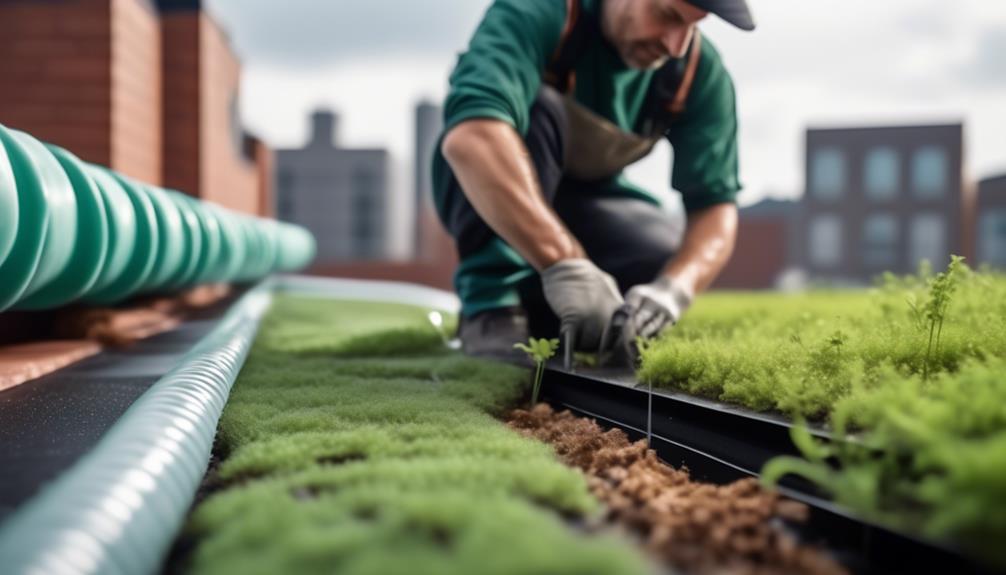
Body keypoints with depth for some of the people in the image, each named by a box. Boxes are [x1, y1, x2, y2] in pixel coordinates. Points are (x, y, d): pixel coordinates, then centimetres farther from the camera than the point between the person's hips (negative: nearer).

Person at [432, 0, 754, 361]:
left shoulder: (701, 70, -15)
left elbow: (715, 203, -19)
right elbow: (471, 136, -47)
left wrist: (674, 287, -40)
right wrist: (564, 263, -54)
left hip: (585, 196, 4)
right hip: (484, 196, -4)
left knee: (671, 262, -22)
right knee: (537, 109, -32)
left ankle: (535, 308, 4)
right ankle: (492, 306, -24)